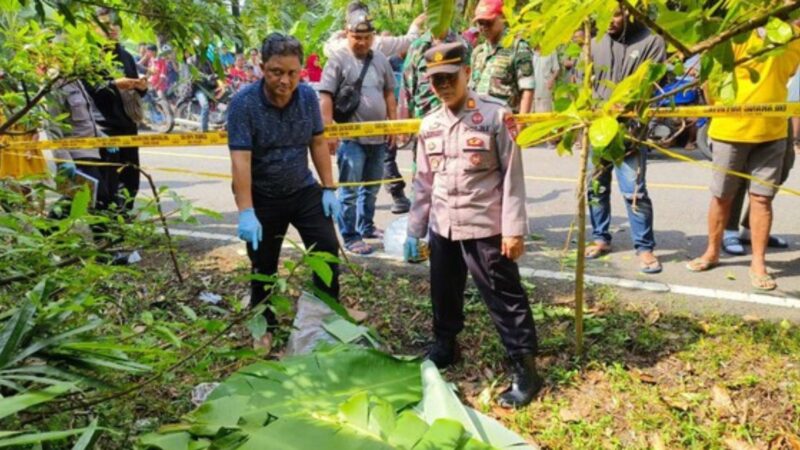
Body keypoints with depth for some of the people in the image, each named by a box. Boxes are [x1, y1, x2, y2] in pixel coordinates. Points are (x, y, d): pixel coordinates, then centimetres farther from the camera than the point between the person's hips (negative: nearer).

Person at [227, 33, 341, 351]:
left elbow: (318, 142, 2)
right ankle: (264, 328, 30)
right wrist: (246, 212, -34)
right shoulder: (244, 103, -21)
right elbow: (240, 159, -27)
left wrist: (329, 189, -1)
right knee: (263, 266, 10)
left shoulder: (308, 96, -7)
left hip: (304, 190, 3)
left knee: (327, 249, 4)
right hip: (263, 197, -3)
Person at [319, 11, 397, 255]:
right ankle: (349, 237, 7)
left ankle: (366, 226, 32)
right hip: (351, 138, -6)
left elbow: (389, 93, 18)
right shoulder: (338, 59, -7)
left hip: (378, 136, 6)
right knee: (350, 190, 0)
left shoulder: (381, 59, 11)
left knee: (371, 188, 17)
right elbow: (325, 97, -11)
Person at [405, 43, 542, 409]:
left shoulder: (495, 115, -10)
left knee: (504, 297, 2)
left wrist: (514, 229, -13)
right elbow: (424, 182, 13)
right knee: (444, 293, 19)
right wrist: (414, 229, 13)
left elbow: (512, 176, -10)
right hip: (443, 226, 6)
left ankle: (525, 368, 13)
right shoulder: (429, 125, 6)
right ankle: (444, 346, 41)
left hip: (486, 225, -5)